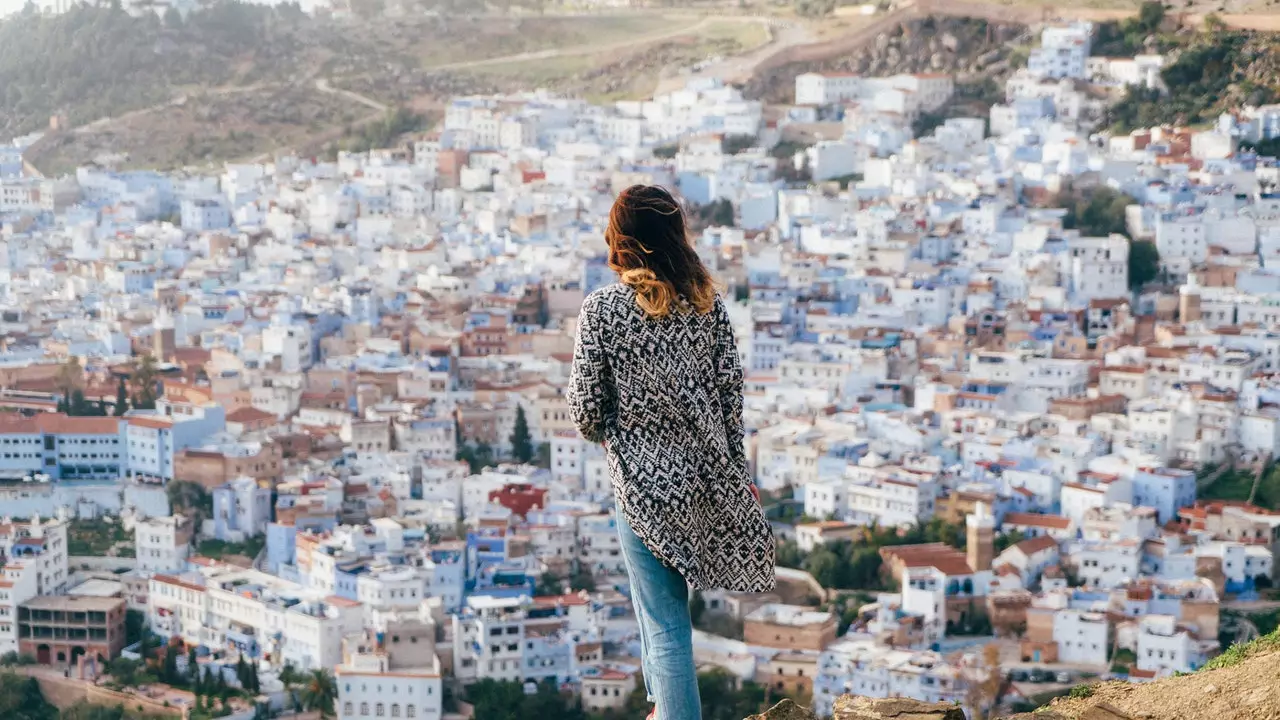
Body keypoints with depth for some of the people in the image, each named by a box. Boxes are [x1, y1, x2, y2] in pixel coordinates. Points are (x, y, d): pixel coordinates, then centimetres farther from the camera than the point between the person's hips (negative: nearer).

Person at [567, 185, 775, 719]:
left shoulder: (602, 308, -13)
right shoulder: (708, 304, -2)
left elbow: (585, 410, -11)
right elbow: (731, 394, 2)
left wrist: (604, 434, 11)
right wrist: (738, 473, 13)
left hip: (643, 481, -5)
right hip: (707, 475, 5)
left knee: (666, 627, 0)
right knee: (659, 603, 28)